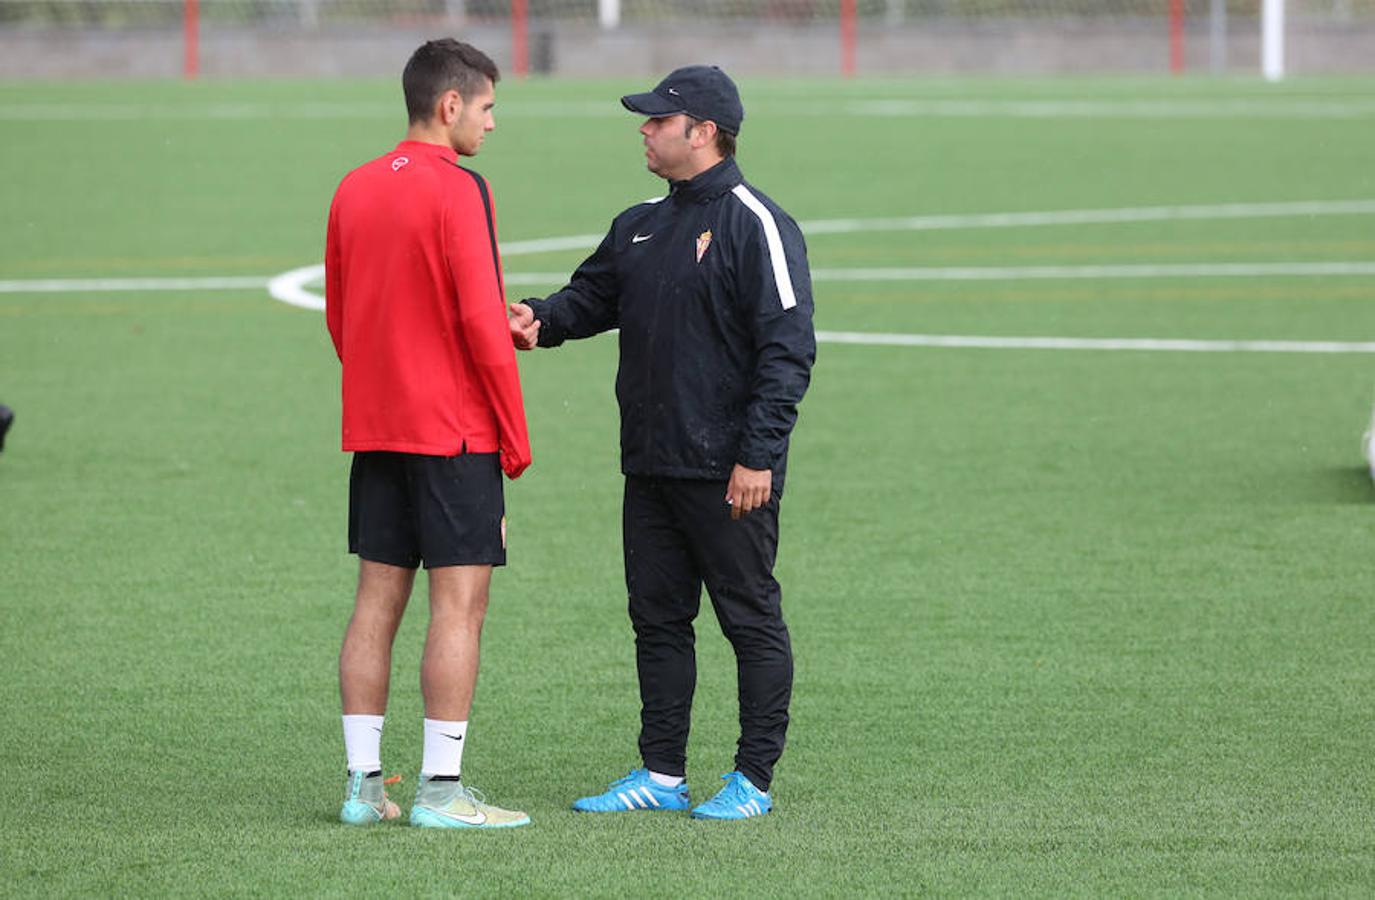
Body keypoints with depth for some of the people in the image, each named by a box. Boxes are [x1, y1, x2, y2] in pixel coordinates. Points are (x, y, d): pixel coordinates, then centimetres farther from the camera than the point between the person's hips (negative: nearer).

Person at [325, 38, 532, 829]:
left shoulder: (353, 191, 10)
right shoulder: (457, 189, -12)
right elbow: (482, 322, -15)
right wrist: (517, 441, -8)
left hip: (374, 430, 7)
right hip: (456, 432, -7)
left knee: (377, 600, 8)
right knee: (460, 602, -4)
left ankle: (365, 785, 8)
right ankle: (441, 791, -6)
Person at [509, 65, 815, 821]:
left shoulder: (754, 225, -10)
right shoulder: (639, 227, 15)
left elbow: (788, 348, -14)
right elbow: (593, 296, 19)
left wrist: (758, 454, -19)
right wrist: (542, 319, -5)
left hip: (728, 473, -8)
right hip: (650, 466, 8)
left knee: (751, 619, 0)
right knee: (658, 618, 11)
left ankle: (754, 780, 4)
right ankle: (660, 774, 18)